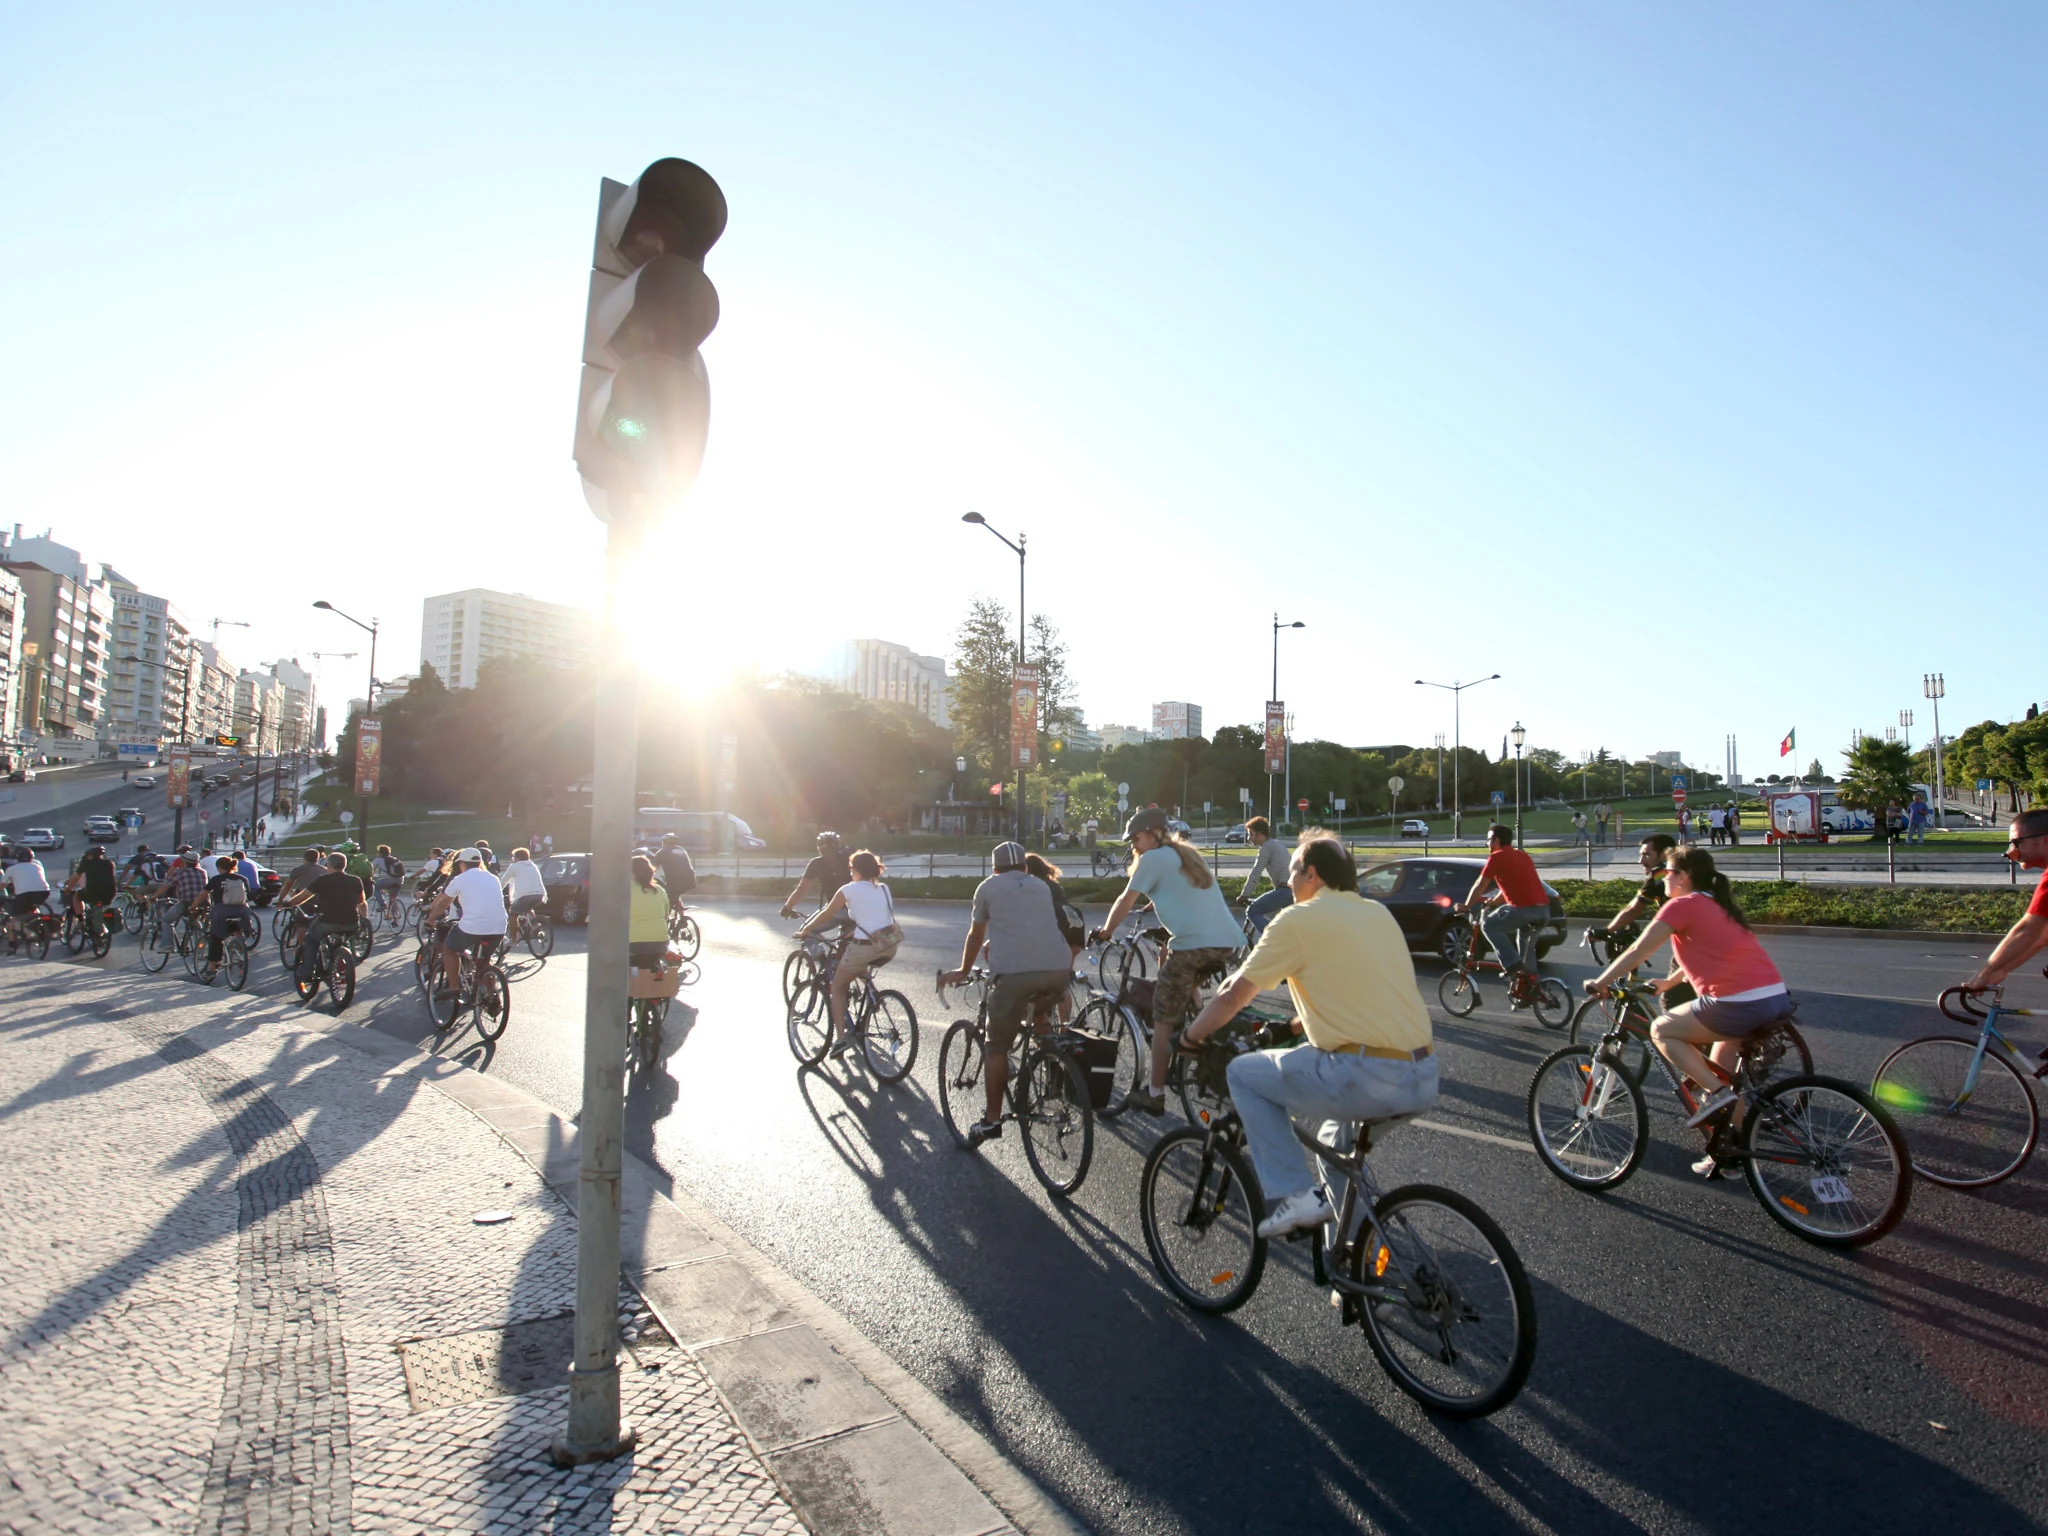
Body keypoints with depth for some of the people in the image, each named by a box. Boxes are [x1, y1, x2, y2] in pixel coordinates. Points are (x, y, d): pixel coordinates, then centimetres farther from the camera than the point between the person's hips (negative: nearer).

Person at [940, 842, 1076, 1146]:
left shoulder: (988, 887, 18)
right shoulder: (1042, 886, 28)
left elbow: (976, 936, 25)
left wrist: (962, 972, 40)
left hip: (1013, 972, -4)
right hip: (1059, 970, 4)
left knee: (997, 1047, 9)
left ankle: (992, 1120, 10)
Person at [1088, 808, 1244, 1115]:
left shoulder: (1153, 859, 3)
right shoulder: (1188, 855, 25)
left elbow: (1125, 902, 5)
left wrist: (1104, 932, 17)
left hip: (1193, 945, -8)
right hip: (1230, 943, 8)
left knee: (1163, 1020, 3)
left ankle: (1155, 1096, 7)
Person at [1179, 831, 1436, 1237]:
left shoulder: (1299, 919, -4)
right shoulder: (1379, 913, 17)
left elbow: (1232, 996, 2)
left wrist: (1191, 1036, 19)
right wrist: (1301, 1022, 44)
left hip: (1368, 1081, -8)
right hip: (1425, 1081, 8)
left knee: (1242, 1073, 9)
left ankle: (1292, 1195, 1)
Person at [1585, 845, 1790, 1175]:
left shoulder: (1683, 905, -3)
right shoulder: (1719, 905, 22)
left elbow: (1637, 952, -3)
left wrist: (1601, 982, 8)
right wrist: (1671, 982, 45)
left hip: (1738, 1005, -9)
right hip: (1779, 999, 9)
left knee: (1662, 1031, 11)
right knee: (1722, 1071, 24)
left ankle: (1714, 1092, -2)